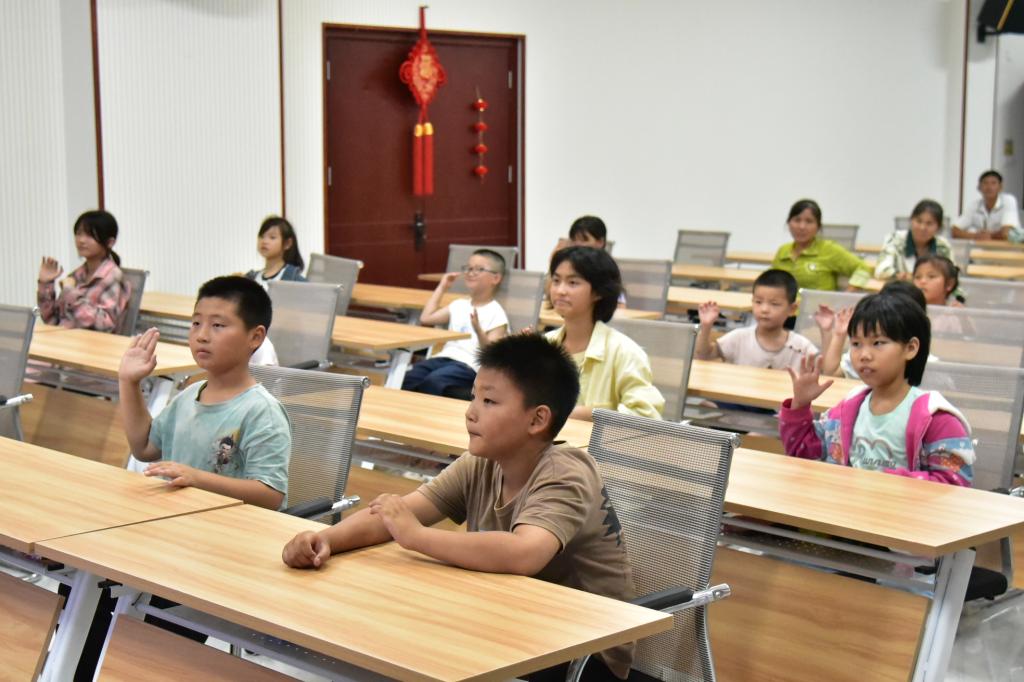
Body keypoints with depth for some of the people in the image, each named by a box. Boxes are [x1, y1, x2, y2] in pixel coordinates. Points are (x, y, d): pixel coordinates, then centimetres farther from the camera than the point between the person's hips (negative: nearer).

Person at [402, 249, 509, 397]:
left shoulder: (496, 313, -1)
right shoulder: (459, 305, 21)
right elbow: (426, 318, 18)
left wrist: (478, 330, -28)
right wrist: (441, 287, 22)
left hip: (470, 364, -6)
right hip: (445, 357, 7)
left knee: (433, 381, -34)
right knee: (408, 378, -21)